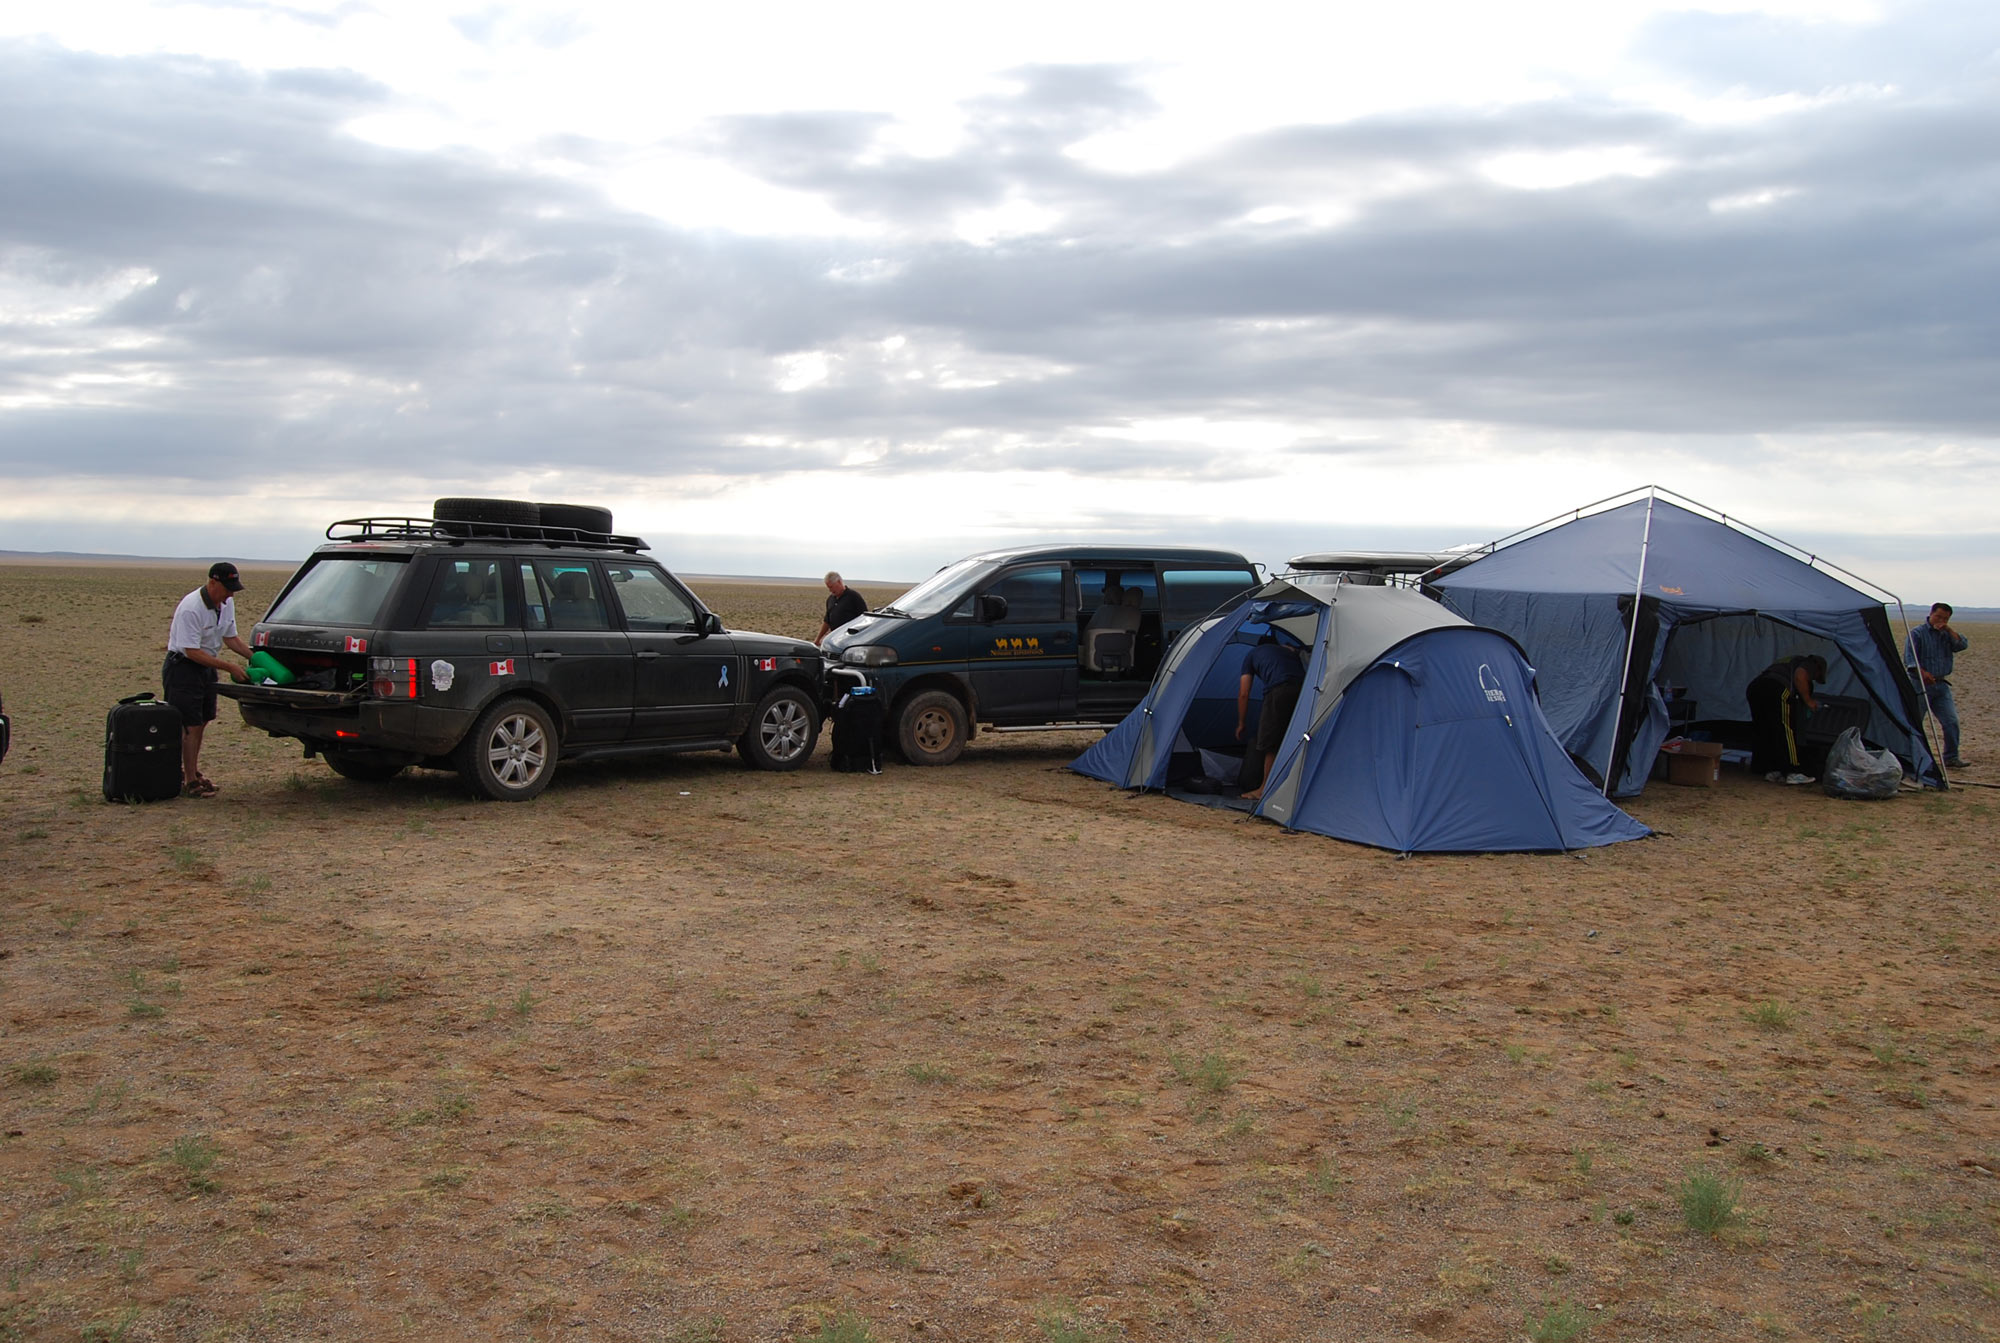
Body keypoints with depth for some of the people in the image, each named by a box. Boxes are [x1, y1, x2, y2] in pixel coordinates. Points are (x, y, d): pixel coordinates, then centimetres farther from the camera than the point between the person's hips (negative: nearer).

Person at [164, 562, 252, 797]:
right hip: (182, 667, -8)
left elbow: (230, 638, 12)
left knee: (201, 723, 14)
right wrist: (230, 667, -27)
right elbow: (192, 652, -26)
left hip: (206, 667, 8)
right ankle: (190, 781, -1)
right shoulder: (191, 608, -26)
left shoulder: (226, 603, 0)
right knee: (191, 726, -8)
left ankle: (191, 771, 28)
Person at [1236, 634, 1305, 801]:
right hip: (1303, 691, 5)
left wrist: (1241, 724, 31)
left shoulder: (1253, 654, 28)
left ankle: (1265, 789, 8)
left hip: (1279, 691, -4)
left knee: (1269, 743, 4)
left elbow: (1243, 694, 24)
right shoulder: (1289, 651, 38)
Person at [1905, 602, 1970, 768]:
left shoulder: (1946, 635, 12)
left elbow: (1961, 645, -4)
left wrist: (1949, 629, -9)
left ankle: (1951, 758, 3)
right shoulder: (1917, 633, -4)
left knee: (1951, 721, -4)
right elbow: (1908, 656, -14)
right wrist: (1922, 672, -29)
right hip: (1921, 685, -5)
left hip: (1941, 685, 5)